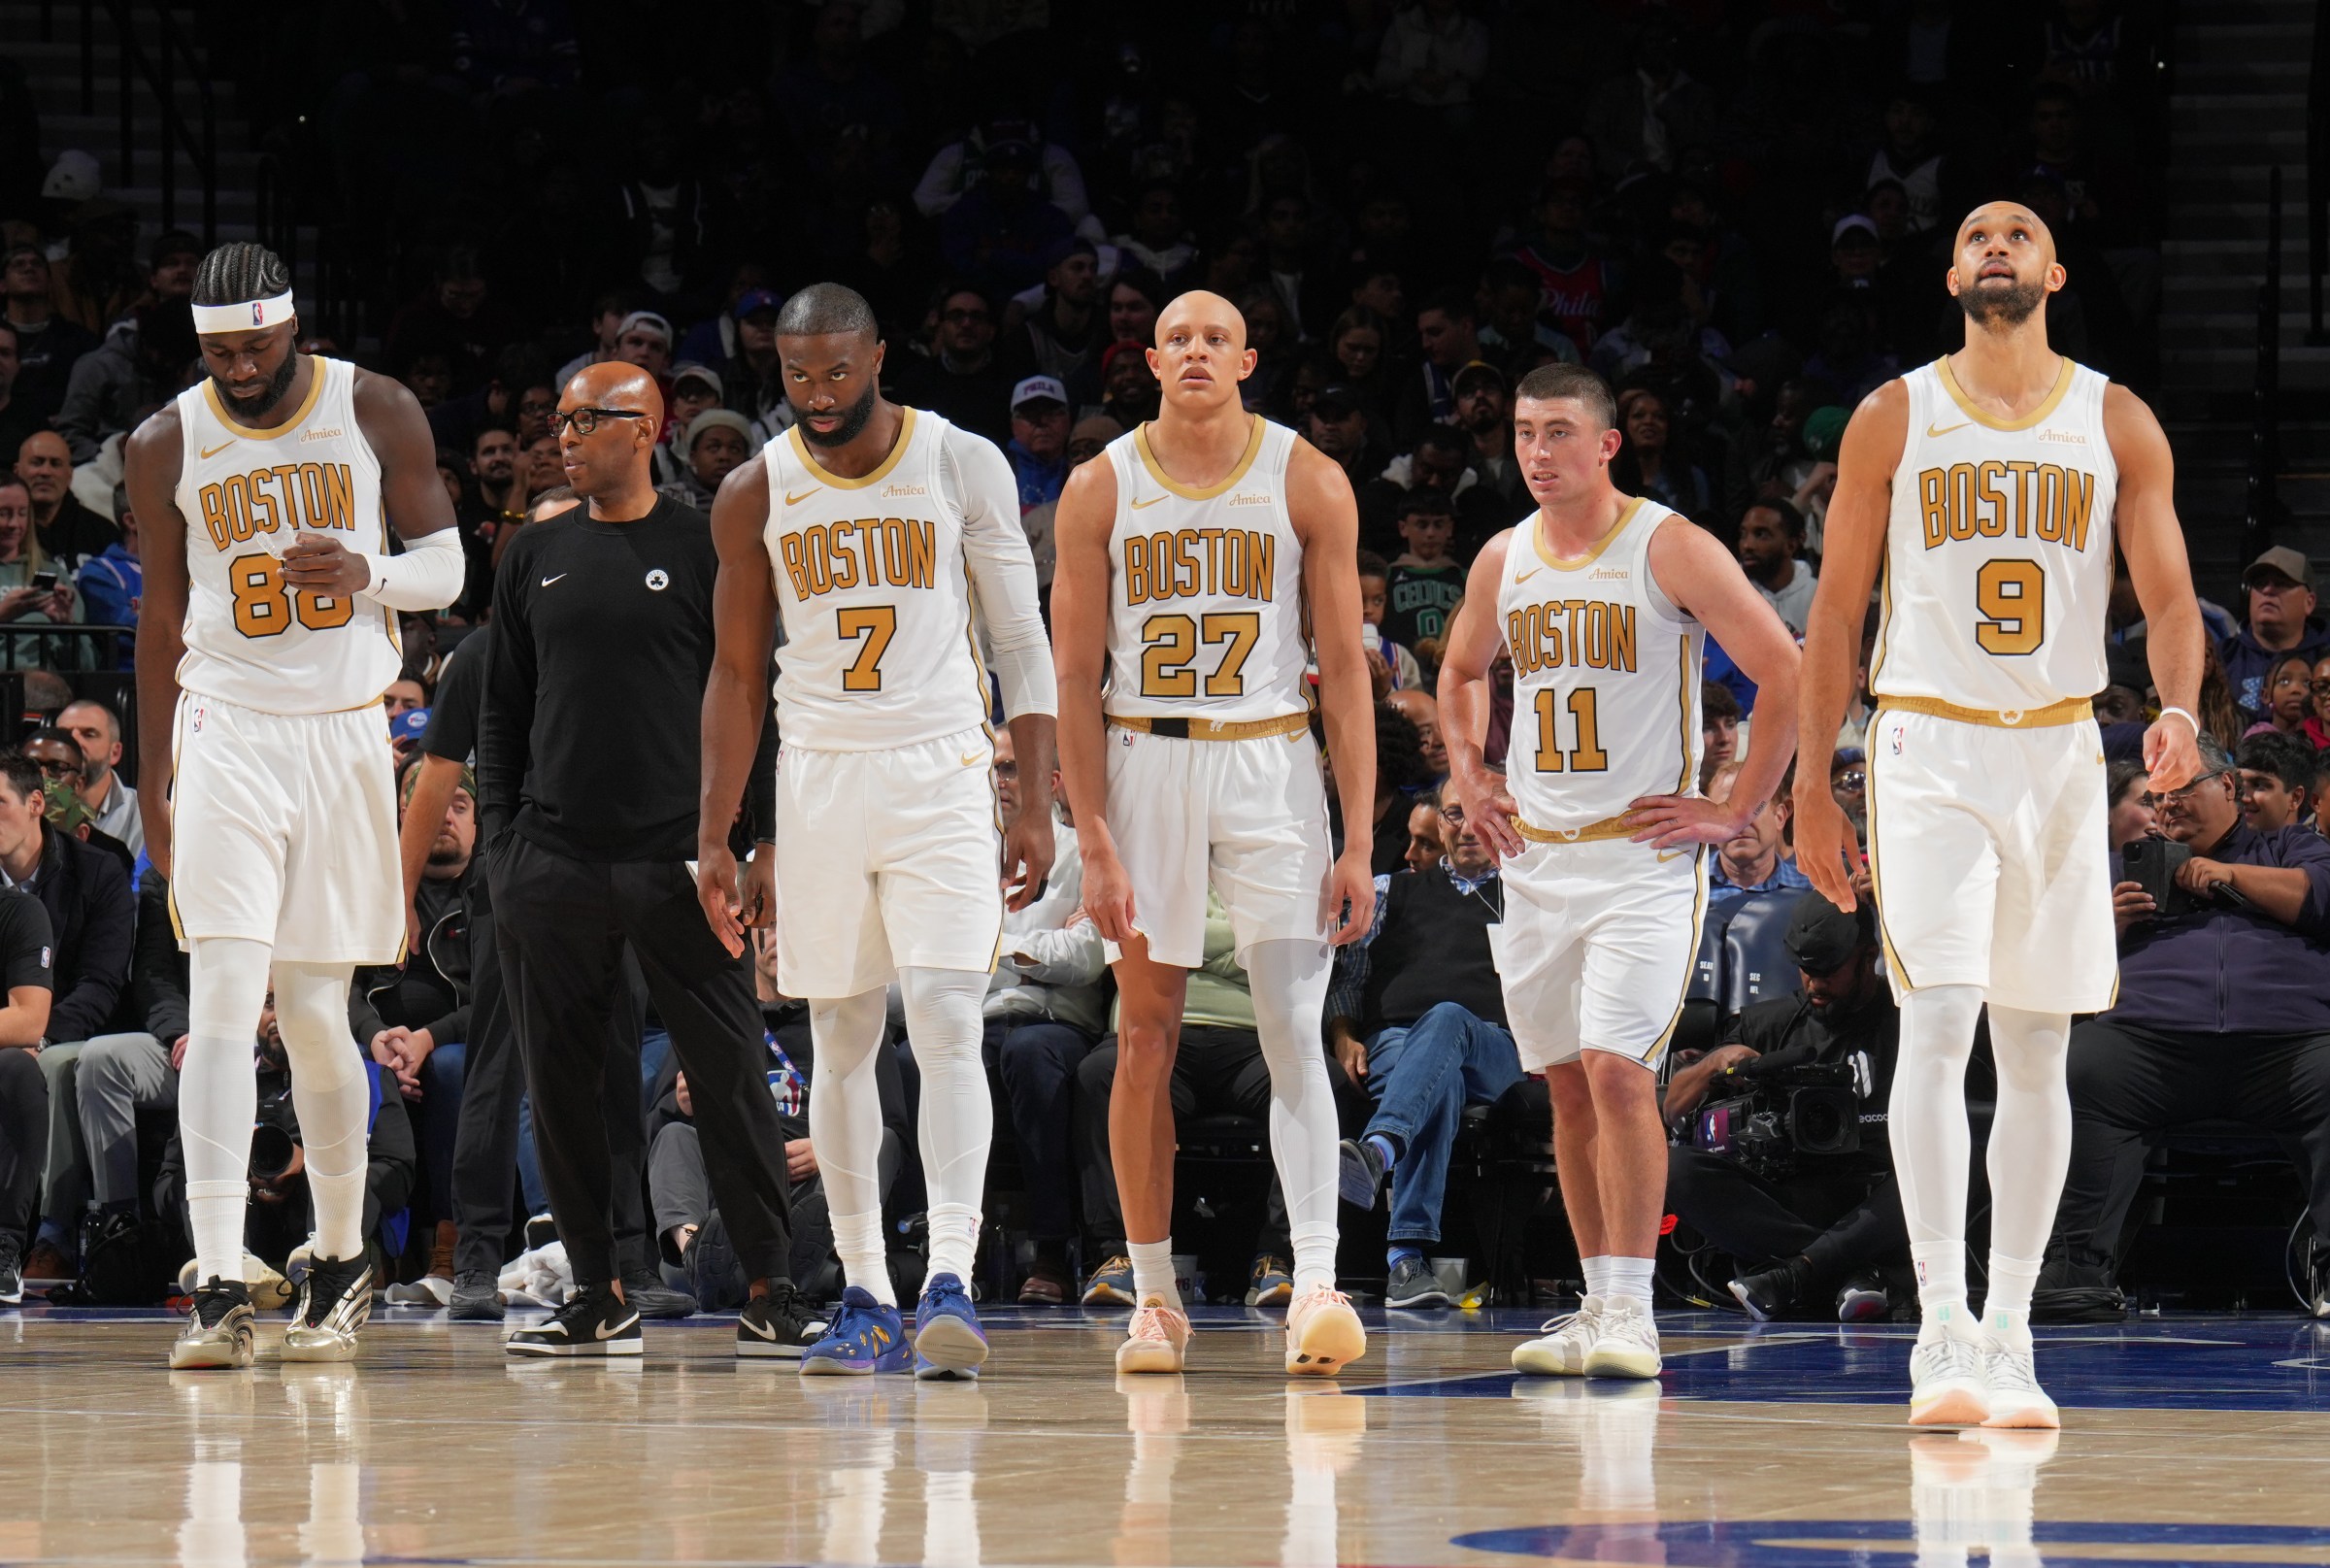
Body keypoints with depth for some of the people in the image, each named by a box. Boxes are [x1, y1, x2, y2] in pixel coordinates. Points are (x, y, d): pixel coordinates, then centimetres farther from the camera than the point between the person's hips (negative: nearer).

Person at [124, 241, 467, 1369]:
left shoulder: (377, 415, -1)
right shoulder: (165, 448, 1)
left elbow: (446, 565, 5)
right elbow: (165, 615, 11)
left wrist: (370, 574, -17)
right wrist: (152, 781, 12)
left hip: (346, 736, 0)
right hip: (226, 736, 0)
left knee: (314, 1012, 5)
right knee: (225, 997, -13)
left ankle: (342, 1263, 24)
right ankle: (219, 1286, -19)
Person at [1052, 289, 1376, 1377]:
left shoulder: (1307, 484, -1)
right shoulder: (1100, 491, 0)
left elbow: (1344, 670, -1)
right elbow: (1075, 678, 1)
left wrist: (1359, 842, -7)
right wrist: (1096, 843, -7)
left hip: (1270, 765, -1)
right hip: (1143, 765, 1)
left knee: (1293, 1033, -12)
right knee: (1145, 1043, 4)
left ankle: (1315, 1286, -19)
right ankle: (1155, 1298, 12)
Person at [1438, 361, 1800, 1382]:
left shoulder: (1670, 550, -10)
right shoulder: (1504, 561, 8)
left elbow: (1786, 673, -10)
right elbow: (1461, 669, 29)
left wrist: (1737, 811, -10)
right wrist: (1466, 772, 14)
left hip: (1643, 854, -6)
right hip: (1535, 857, 6)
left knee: (1617, 1068, -17)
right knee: (1569, 1084, 8)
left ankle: (1632, 1311, -13)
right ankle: (1598, 1307, 15)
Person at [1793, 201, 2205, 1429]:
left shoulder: (2116, 424, 5)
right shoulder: (1895, 418, 2)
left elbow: (2169, 596, 2)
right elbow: (1836, 611, 5)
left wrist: (2177, 711, -18)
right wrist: (1812, 787, 1)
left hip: (2060, 751, 3)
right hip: (1930, 750, -3)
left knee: (2036, 1051, 6)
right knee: (1938, 1025, -16)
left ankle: (2008, 1338, 13)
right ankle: (1942, 1337, -21)